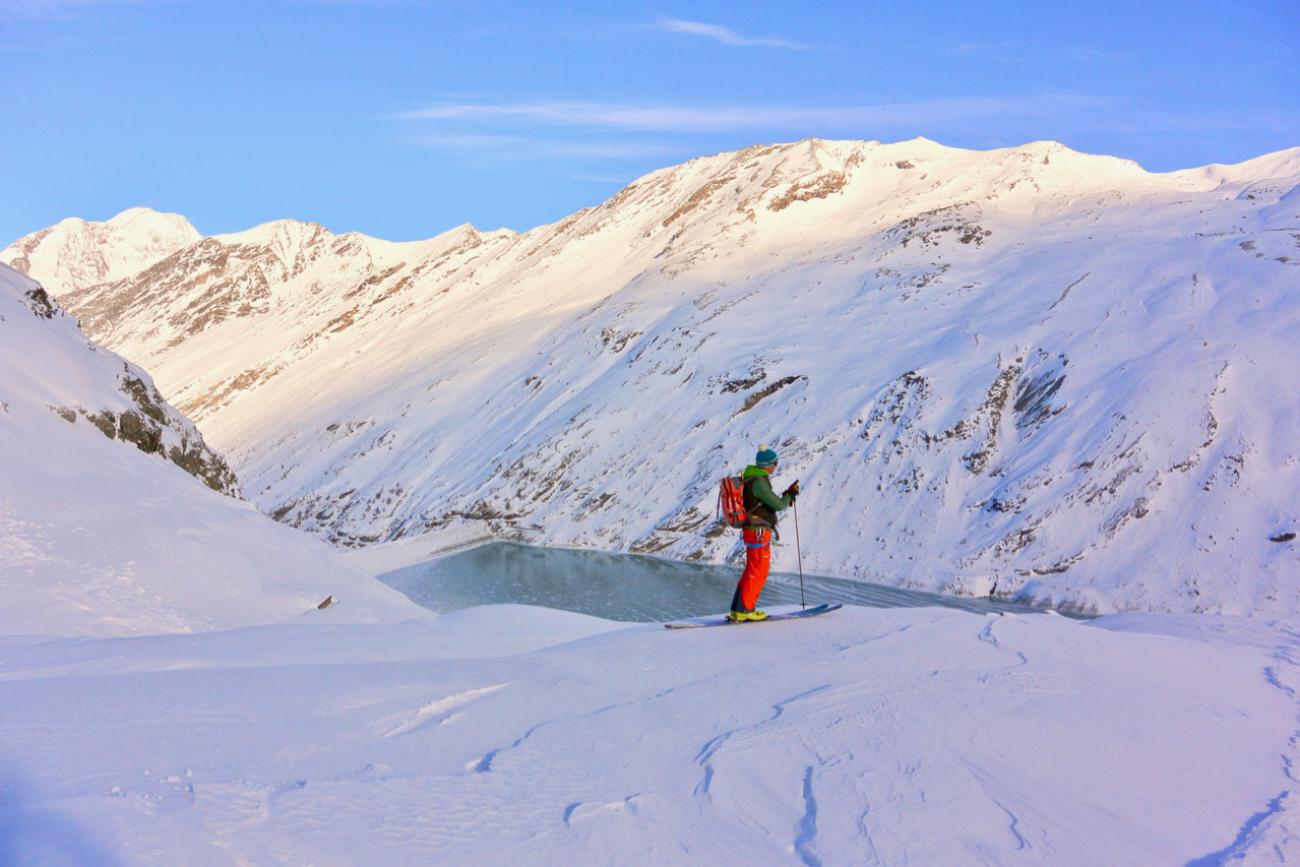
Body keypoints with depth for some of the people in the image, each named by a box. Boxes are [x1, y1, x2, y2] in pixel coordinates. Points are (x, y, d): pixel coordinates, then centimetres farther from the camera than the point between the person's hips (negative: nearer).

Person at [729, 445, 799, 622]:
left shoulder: (752, 478, 12)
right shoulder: (758, 482, -20)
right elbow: (778, 505, -18)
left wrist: (787, 496, 11)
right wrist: (790, 494, 0)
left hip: (753, 532, 10)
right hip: (758, 533, -10)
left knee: (753, 570, 16)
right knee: (758, 571, -1)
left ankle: (738, 610, 19)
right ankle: (744, 610, 5)